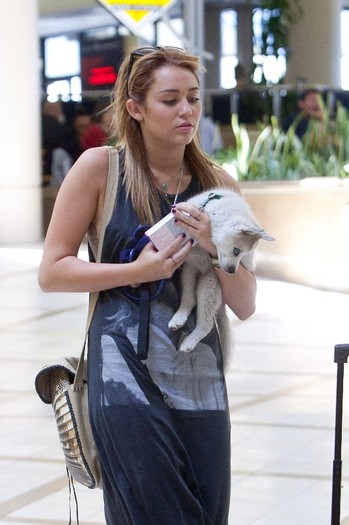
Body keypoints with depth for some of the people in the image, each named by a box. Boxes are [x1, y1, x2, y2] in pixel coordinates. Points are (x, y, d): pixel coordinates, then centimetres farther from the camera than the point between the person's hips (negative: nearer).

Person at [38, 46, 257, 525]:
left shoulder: (219, 184, 7)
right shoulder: (100, 167, -2)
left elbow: (245, 306, 7)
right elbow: (52, 272, -2)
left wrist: (217, 248, -12)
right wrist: (138, 271, -13)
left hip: (202, 382, 4)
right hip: (127, 375, -4)